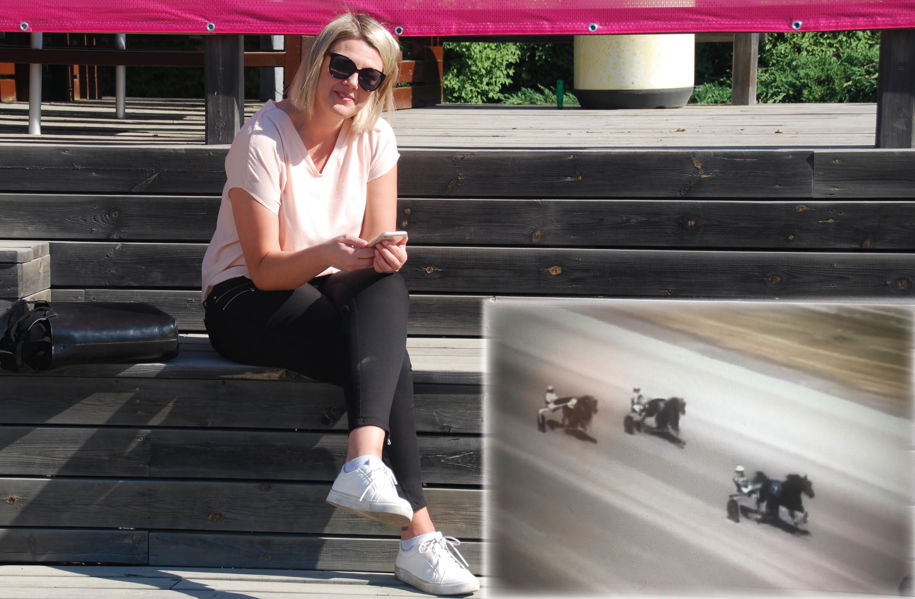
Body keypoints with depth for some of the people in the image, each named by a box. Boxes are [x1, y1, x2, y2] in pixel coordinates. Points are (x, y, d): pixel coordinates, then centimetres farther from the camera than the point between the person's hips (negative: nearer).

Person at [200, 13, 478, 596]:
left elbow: (380, 245, -1)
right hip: (245, 302, -5)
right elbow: (265, 269, -16)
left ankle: (364, 463, -51)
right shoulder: (263, 139, -15)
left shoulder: (375, 137, 0)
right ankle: (418, 535, -41)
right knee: (387, 355, -32)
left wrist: (387, 254, -27)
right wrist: (328, 253, -35)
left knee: (389, 285, -34)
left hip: (329, 292, 5)